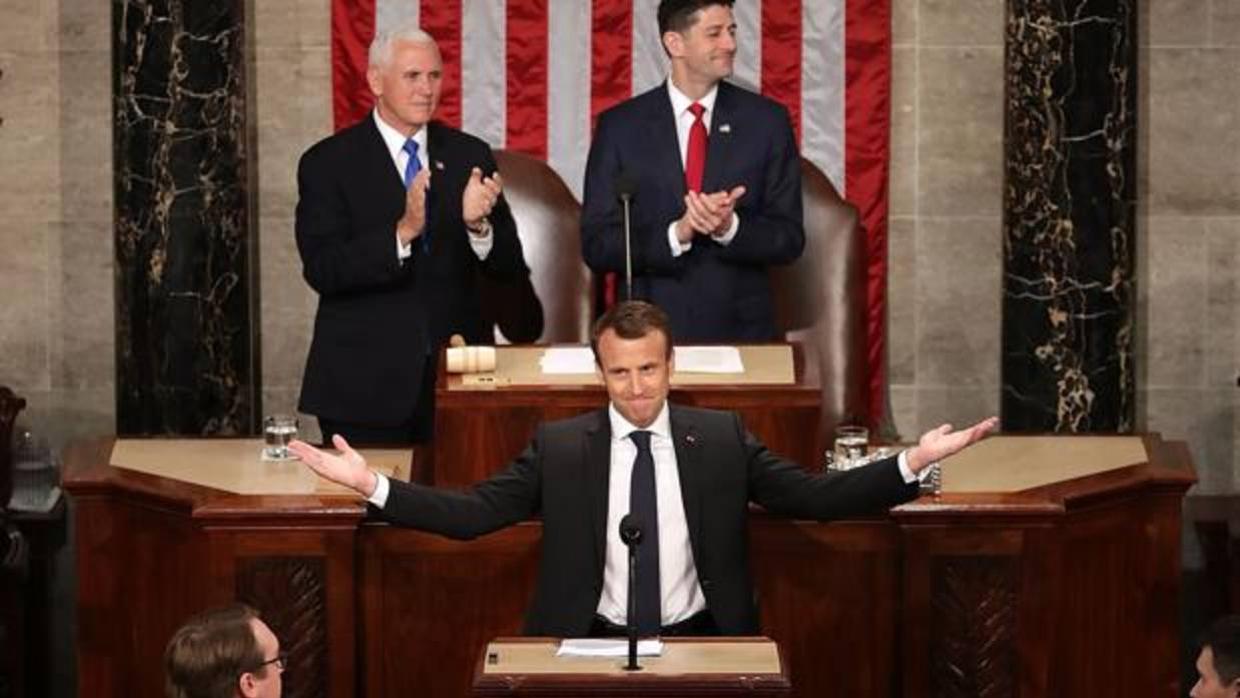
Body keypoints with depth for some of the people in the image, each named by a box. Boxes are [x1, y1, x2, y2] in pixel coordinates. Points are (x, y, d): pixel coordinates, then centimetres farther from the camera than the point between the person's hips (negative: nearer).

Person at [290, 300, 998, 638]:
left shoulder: (721, 438, 6)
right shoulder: (560, 447, 4)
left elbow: (816, 496, 1)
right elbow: (470, 513, 0)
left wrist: (912, 463, -11)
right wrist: (372, 484, -11)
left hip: (701, 644, 1)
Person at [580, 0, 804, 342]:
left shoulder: (767, 120, 0)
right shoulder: (619, 126, -1)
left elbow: (789, 238, 0)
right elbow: (596, 244, -4)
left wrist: (730, 227, -20)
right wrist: (676, 233, -20)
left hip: (742, 330, 1)